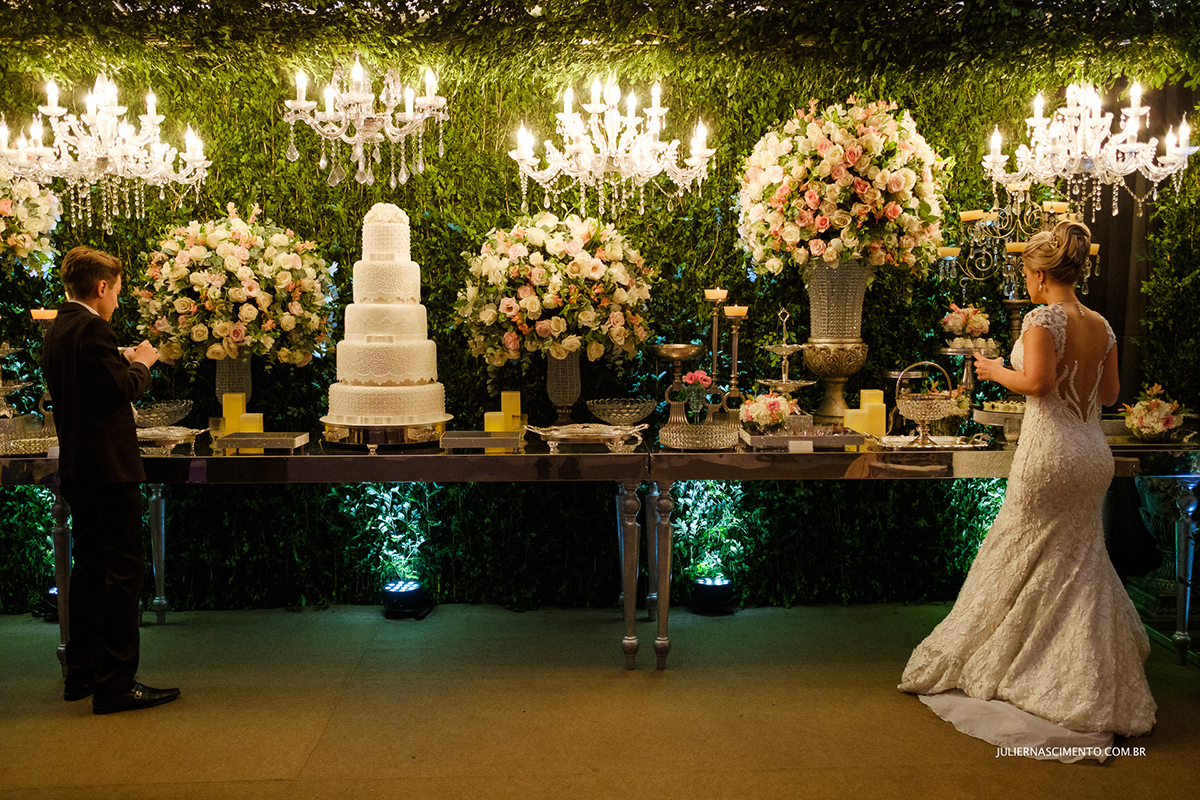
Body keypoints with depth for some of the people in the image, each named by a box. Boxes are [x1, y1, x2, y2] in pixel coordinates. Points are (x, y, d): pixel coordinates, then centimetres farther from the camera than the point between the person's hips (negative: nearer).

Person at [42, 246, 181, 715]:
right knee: (123, 571, -5)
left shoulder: (56, 331, 14)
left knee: (89, 568, 16)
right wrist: (141, 362, 0)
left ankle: (81, 675, 25)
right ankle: (115, 685, -3)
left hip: (77, 470, 10)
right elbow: (124, 389, -18)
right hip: (109, 469, -10)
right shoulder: (92, 330, -16)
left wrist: (126, 363, 18)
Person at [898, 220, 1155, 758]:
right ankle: (1097, 684, 20)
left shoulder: (1044, 317, -13)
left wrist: (996, 371, -7)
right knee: (1078, 565, 15)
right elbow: (1109, 394, 12)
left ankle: (969, 660, 17)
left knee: (1014, 559, 4)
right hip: (1094, 453, 7)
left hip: (1050, 452, -7)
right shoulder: (1101, 326, 8)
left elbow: (1036, 380, -24)